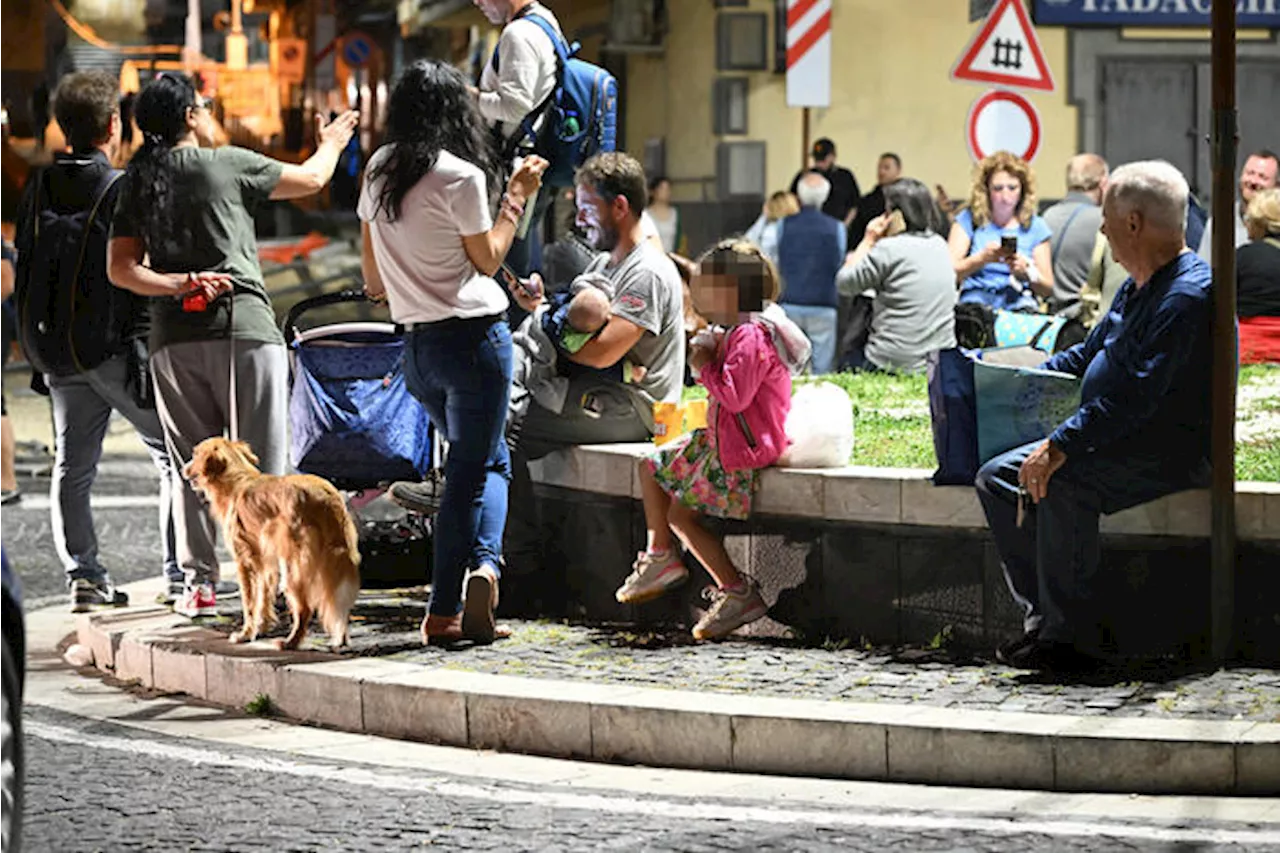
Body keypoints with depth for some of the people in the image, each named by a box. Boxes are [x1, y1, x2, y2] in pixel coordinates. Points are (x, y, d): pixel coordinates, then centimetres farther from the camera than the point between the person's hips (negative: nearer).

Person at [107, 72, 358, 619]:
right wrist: (331, 143, 31)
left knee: (190, 464, 9)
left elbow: (121, 269, 2)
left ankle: (198, 581, 6)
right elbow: (310, 180, 12)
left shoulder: (137, 184, 10)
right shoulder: (229, 165, -1)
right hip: (242, 327, -4)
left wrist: (180, 284, -5)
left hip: (173, 339, 4)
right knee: (261, 462, -1)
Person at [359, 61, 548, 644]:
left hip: (417, 346, 6)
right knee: (474, 469, -1)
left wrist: (377, 290, 40)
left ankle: (479, 563, 1)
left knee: (491, 460, 16)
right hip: (472, 338, -6)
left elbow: (371, 266, 19)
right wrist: (518, 196, 3)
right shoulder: (458, 176, -12)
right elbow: (487, 259, -3)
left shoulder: (379, 171, 8)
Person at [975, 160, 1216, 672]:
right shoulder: (1137, 288, 16)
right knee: (998, 477, 3)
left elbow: (1137, 394, -27)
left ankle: (1070, 635, -28)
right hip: (1117, 445, 11)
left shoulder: (1188, 295, -18)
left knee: (1064, 481, -33)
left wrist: (1062, 446, -31)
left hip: (1171, 452, -11)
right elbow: (1088, 356, 30)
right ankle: (1043, 616, -6)